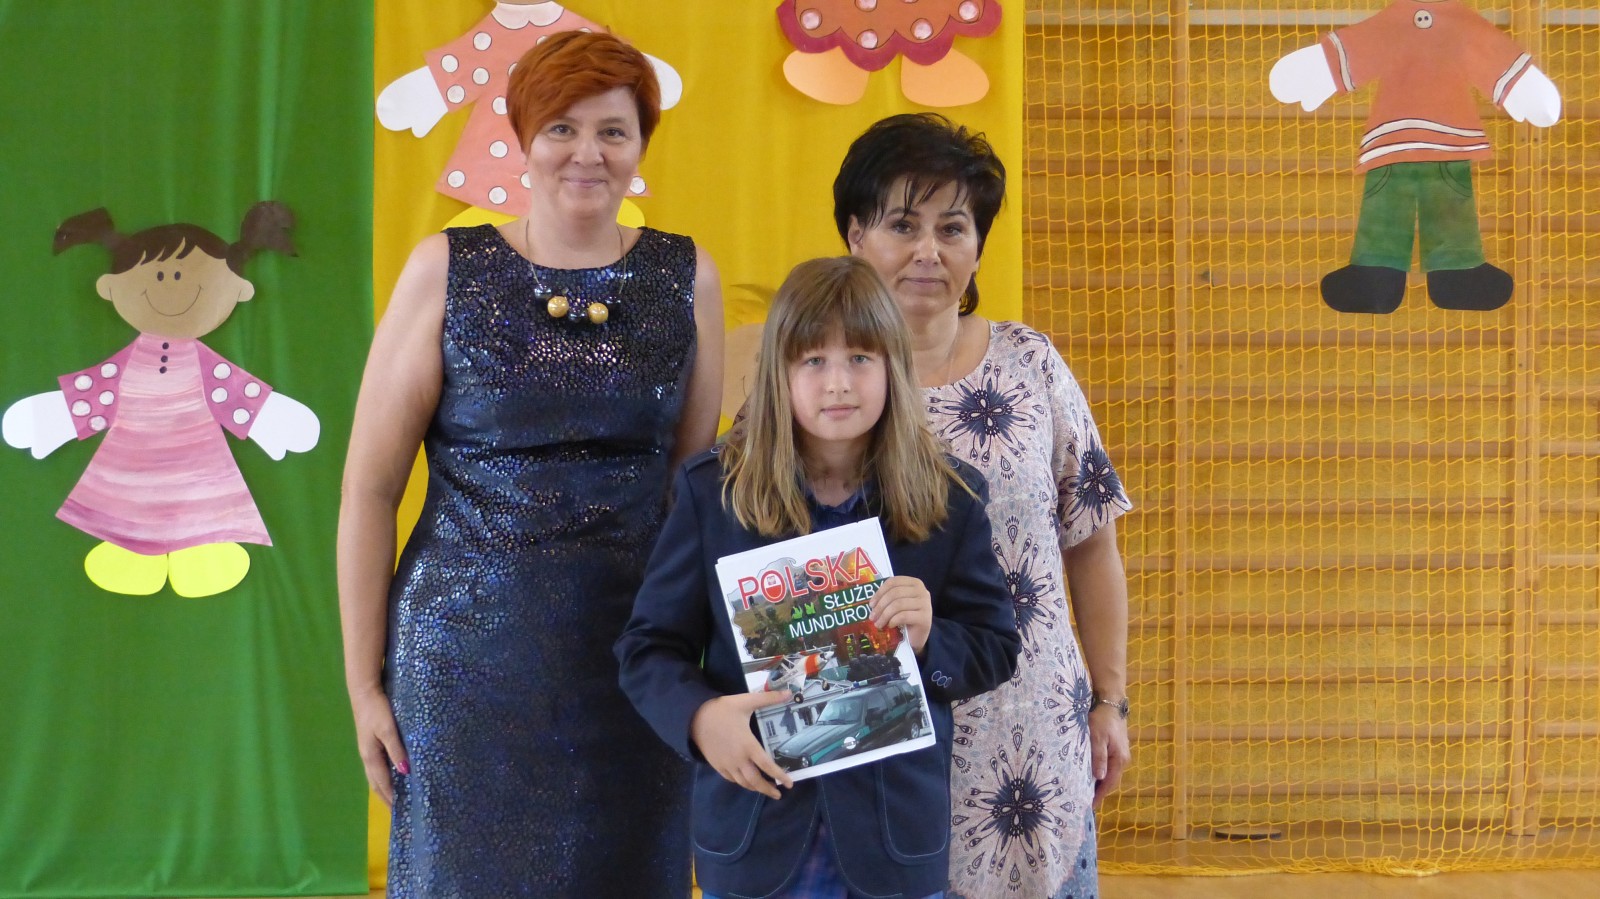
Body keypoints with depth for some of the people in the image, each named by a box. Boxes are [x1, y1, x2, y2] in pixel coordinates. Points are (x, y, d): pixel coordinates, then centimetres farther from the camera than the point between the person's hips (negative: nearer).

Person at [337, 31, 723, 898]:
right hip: (470, 654, -2)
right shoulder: (447, 270, -3)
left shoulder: (687, 278, 3)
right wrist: (363, 683, -4)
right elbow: (370, 487, -2)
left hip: (635, 657, 2)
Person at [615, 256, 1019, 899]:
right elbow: (648, 648, -1)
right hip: (751, 835, 0)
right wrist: (699, 716, -20)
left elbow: (996, 648, 4)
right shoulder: (712, 491, -2)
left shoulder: (949, 499, 0)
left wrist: (931, 640, -17)